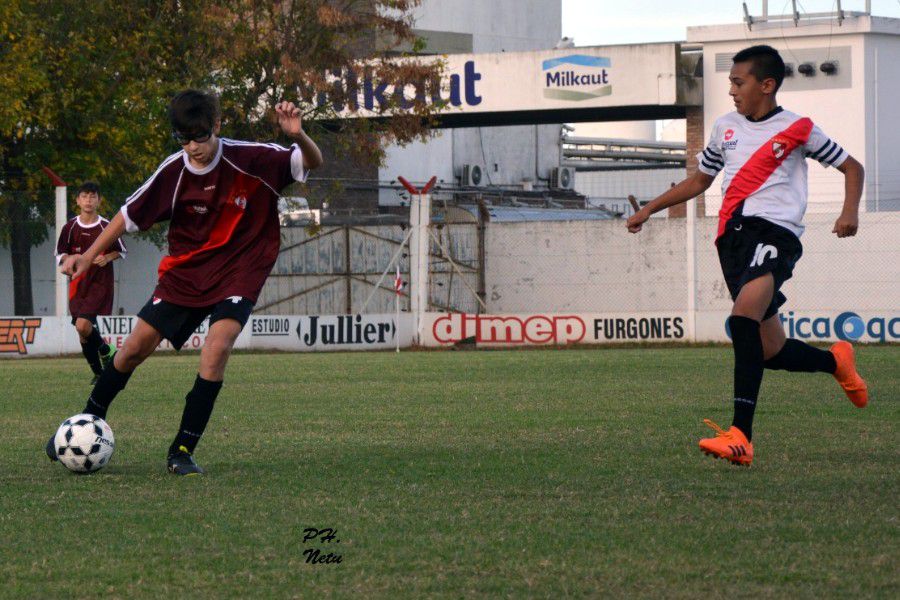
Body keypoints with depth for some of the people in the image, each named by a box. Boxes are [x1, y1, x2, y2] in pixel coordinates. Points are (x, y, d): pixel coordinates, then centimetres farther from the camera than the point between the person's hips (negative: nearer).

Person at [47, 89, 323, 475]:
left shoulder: (249, 160, -16)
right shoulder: (173, 172, -9)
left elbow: (313, 162, -16)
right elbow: (130, 215, 3)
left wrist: (298, 136, -38)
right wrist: (89, 256, -1)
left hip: (238, 273, -3)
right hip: (185, 270, 3)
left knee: (217, 347, -25)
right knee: (136, 347, 3)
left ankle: (183, 451, -16)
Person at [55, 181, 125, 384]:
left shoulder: (106, 227, -6)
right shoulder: (70, 227, 1)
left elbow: (121, 251, 8)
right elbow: (60, 256, 8)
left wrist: (107, 257, -12)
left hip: (100, 283, -4)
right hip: (78, 284, 4)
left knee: (83, 325, -21)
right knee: (83, 334, 5)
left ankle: (105, 350, 6)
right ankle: (99, 373, 20)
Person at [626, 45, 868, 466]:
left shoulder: (797, 129, 5)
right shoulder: (725, 127, 20)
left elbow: (851, 167, 12)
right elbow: (699, 180, 33)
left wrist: (850, 211, -6)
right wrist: (648, 210, 27)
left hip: (774, 230, -6)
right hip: (732, 236, 6)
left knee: (743, 318, -31)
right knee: (769, 350, 5)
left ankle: (740, 436, -39)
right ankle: (835, 361, 39)